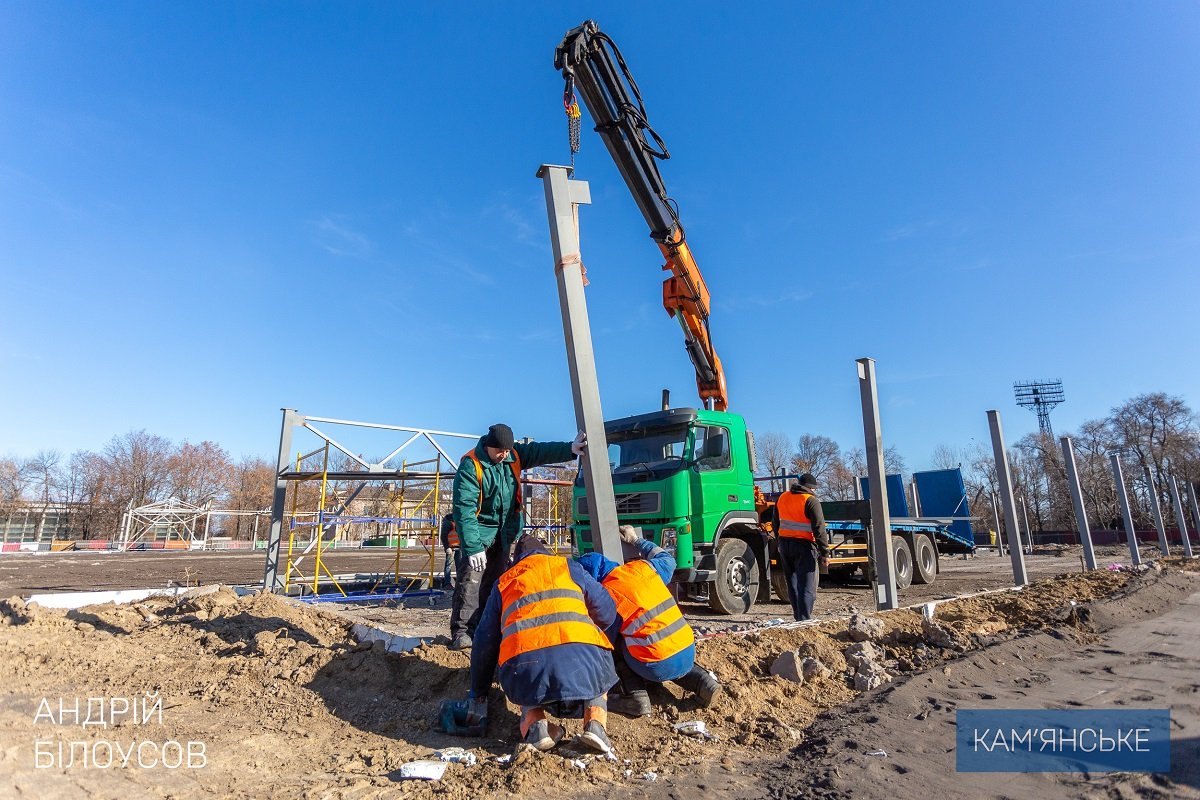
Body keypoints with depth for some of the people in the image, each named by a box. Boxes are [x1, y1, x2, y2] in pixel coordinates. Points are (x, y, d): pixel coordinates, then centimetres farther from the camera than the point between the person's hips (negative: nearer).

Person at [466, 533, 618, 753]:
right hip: (579, 657, -1)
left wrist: (477, 696, 41)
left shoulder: (503, 582, 28)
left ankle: (533, 724, 6)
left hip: (523, 665, 1)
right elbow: (607, 613, 23)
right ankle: (596, 725, 7)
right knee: (598, 674, 34)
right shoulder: (568, 567, 24)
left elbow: (484, 644, 31)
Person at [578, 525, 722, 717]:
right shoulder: (642, 567, 4)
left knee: (615, 645, 16)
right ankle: (703, 682, 14)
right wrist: (637, 540, 36)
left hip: (659, 667, -6)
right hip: (688, 655, 6)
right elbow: (668, 560, 26)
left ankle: (634, 696, 2)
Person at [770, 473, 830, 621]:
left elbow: (775, 523, 18)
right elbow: (819, 529, -14)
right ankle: (804, 619, -6)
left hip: (784, 544, 6)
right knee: (806, 586, -2)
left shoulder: (782, 498, 10)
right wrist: (825, 553, -12)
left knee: (792, 583, 16)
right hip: (804, 545, -6)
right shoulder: (811, 501, -10)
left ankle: (798, 616, 24)